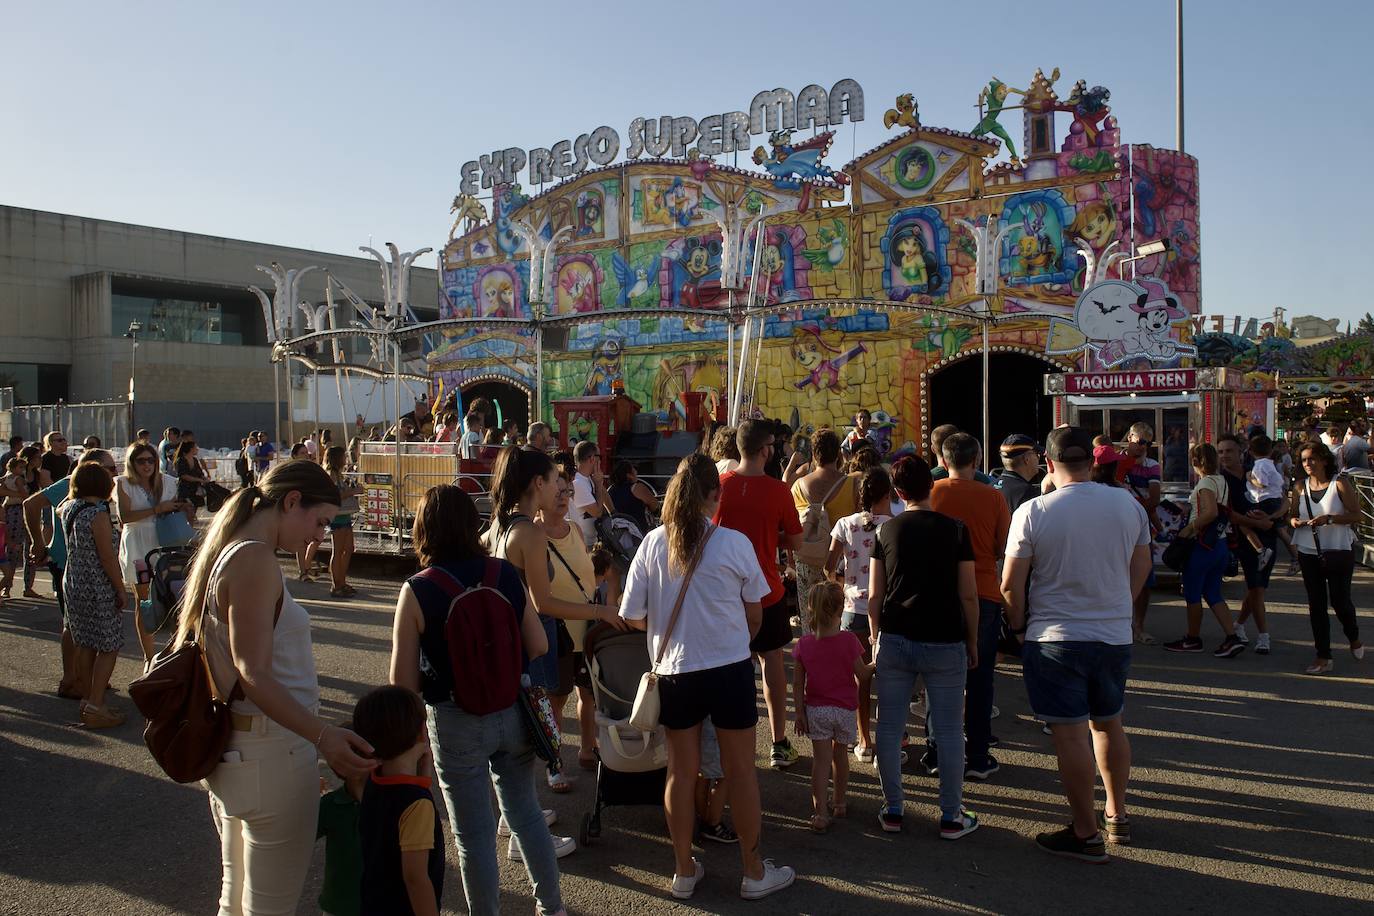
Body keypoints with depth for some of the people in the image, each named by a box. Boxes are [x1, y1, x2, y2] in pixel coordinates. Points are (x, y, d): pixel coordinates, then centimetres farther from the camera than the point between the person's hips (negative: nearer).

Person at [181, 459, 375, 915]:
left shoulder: (228, 552, 11)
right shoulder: (255, 560, -18)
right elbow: (254, 674, -25)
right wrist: (322, 735, -36)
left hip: (232, 751, 10)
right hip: (271, 754, -10)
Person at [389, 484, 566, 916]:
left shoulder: (417, 591, -16)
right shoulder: (506, 574, -7)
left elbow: (403, 680, -14)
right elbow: (539, 647, -2)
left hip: (456, 722, -4)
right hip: (513, 714, 4)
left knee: (474, 832, 12)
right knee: (525, 811, 22)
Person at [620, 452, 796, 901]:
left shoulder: (653, 543, -7)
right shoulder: (735, 543, -10)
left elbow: (634, 618, -2)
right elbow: (755, 615, 0)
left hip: (674, 671, 2)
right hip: (729, 669, -2)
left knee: (681, 772, 14)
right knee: (740, 770, 12)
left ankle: (684, 871, 26)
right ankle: (754, 872, 24)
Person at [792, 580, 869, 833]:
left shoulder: (804, 644, -9)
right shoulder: (849, 640, -15)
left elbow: (797, 684, -5)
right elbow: (862, 675, -7)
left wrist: (799, 713, 3)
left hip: (816, 710, 0)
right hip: (844, 709, 0)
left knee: (820, 760, 4)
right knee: (840, 755, 19)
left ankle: (821, 813, -1)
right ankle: (840, 803, 35)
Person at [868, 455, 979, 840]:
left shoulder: (886, 531, 1)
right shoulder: (955, 530, -3)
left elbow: (874, 596, 3)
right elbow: (968, 595, -2)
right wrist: (972, 642, 9)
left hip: (894, 641, 2)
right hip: (945, 643, -1)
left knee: (889, 728, 10)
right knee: (948, 731, 8)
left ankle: (892, 811, 18)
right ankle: (951, 817, 15)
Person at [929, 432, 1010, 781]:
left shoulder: (928, 493, -6)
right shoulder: (993, 497, -8)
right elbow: (1004, 548, 0)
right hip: (983, 595, -1)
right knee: (979, 679, 9)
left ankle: (937, 753, 18)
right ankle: (977, 757, 13)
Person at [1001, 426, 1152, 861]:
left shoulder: (1033, 512, -13)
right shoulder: (1128, 504, -1)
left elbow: (1011, 585, -10)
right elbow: (1141, 568, 12)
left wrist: (1019, 625, 7)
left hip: (1056, 639, -5)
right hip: (1115, 637, 5)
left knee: (1071, 734, 2)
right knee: (1108, 724, 21)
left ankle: (1086, 835, 11)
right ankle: (1117, 816, 34)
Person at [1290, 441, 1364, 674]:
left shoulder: (1340, 484, -7)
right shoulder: (1301, 487, 5)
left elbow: (1356, 515, -11)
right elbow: (1293, 515, 15)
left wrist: (1329, 518, -23)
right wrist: (1295, 521, -7)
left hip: (1338, 551, -4)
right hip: (1309, 553, 4)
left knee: (1339, 601, 2)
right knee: (1316, 605, 4)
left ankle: (1354, 638, 36)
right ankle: (1324, 658, 10)